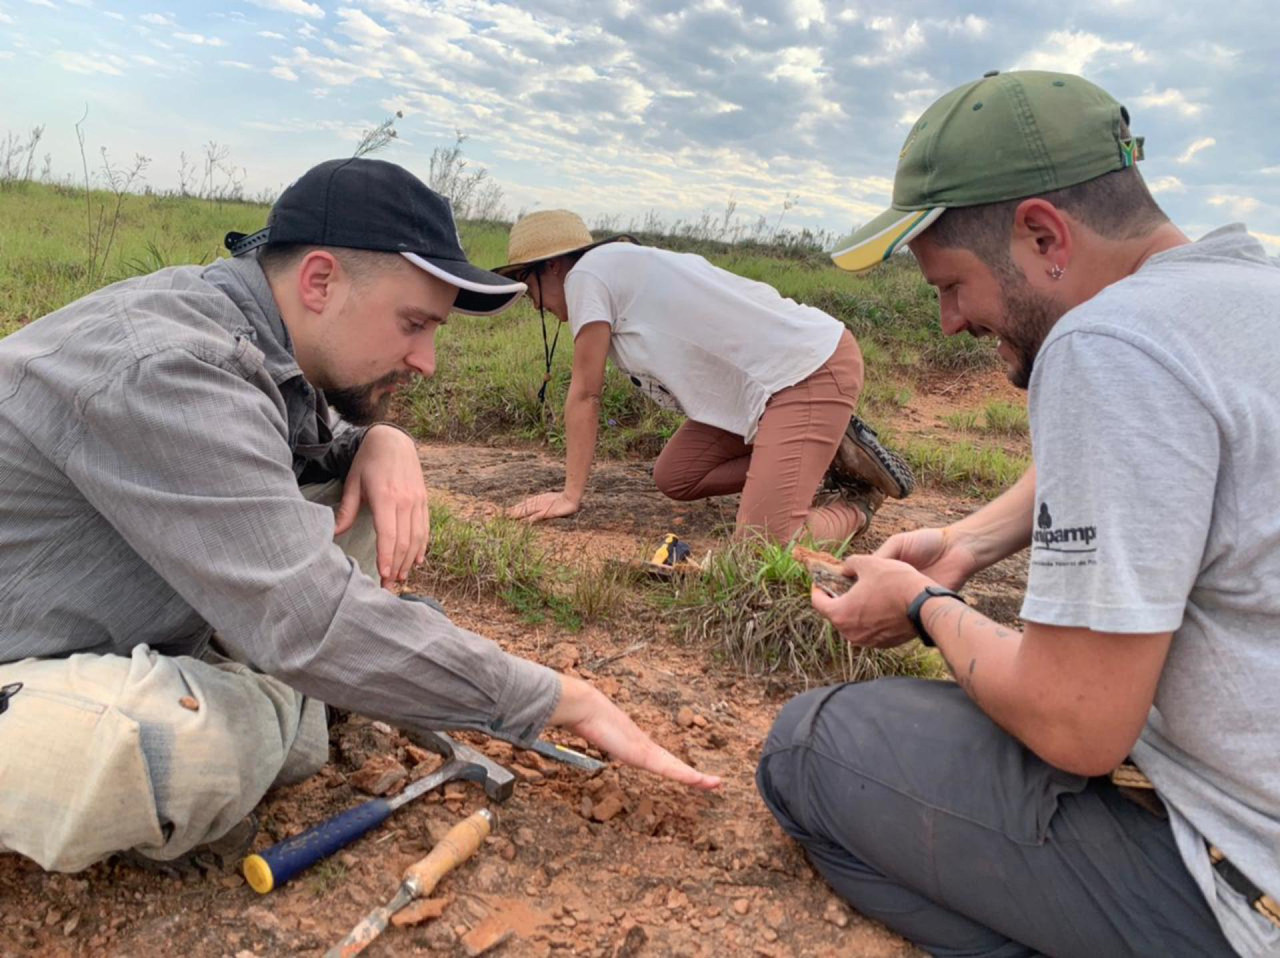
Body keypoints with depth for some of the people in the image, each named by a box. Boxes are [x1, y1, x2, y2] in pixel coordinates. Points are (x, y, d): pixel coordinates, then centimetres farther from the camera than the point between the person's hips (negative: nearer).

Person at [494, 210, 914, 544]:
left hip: (813, 370, -10)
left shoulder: (586, 273, -7)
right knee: (673, 478, 13)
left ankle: (857, 502, 7)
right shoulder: (626, 267, 18)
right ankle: (827, 453, 15)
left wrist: (570, 495, 3)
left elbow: (585, 395, -5)